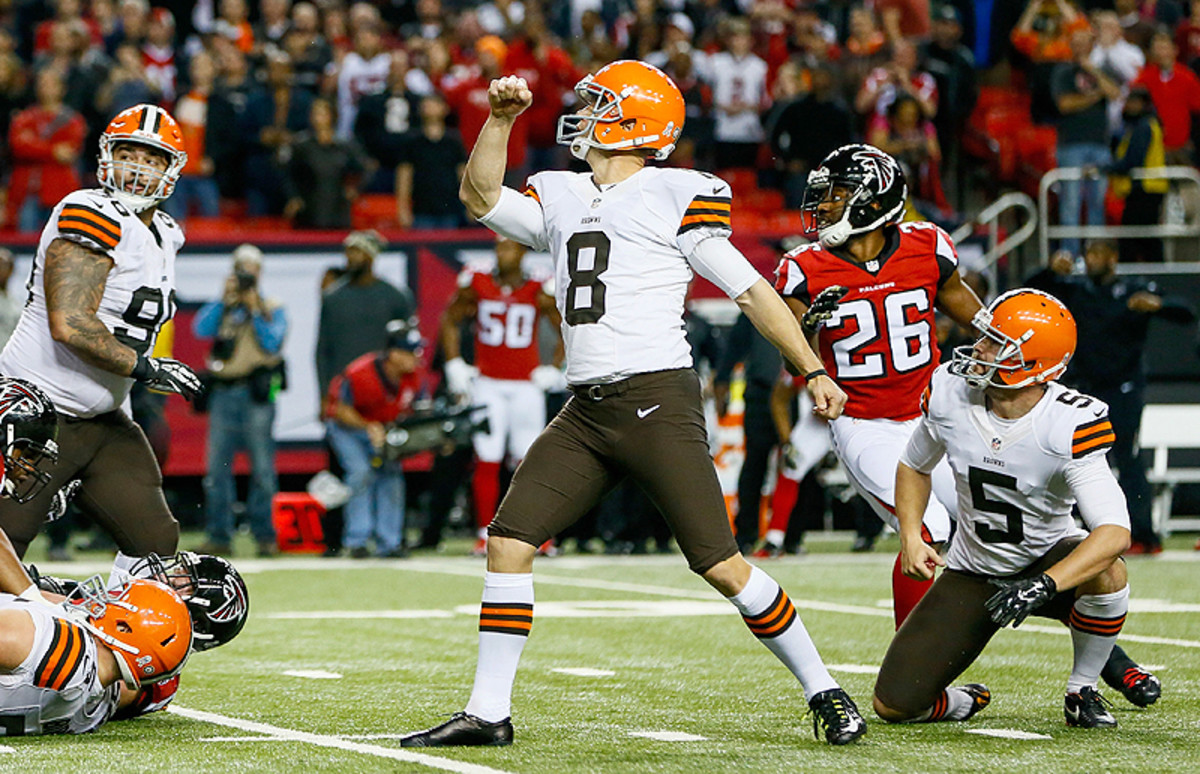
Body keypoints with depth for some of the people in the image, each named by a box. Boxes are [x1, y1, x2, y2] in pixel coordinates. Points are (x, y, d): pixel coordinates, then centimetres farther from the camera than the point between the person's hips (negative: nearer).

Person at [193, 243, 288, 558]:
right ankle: (218, 535, 3)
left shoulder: (272, 308, 11)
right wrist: (225, 299, -4)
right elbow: (201, 329, -1)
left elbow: (272, 342, -4)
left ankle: (264, 535, -1)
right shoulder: (222, 307, 17)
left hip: (257, 393, -3)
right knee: (217, 466, -1)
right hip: (223, 393, 3)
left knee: (262, 468, -5)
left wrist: (254, 308, -5)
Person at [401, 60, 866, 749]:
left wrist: (813, 371, 1)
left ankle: (823, 691, 4)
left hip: (659, 400, -6)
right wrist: (501, 119, -5)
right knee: (509, 542, -2)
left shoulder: (676, 199, -1)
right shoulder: (559, 199, 18)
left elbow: (752, 291, 2)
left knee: (722, 564, -9)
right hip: (587, 411, 6)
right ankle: (488, 713, 5)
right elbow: (481, 199, 6)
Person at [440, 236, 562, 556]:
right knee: (486, 461, -3)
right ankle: (485, 533, 3)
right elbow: (450, 320, 15)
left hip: (526, 386, -1)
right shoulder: (477, 284, 1)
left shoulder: (539, 292, -2)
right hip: (487, 385, 1)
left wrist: (554, 369, 5)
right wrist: (454, 365, 9)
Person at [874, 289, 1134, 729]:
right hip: (973, 573, 2)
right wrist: (910, 536, -9)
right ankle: (963, 702, 24)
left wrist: (1043, 586, -49)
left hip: (1047, 557, -2)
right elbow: (914, 467, 7)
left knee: (1106, 575, -38)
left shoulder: (1070, 425, -27)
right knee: (894, 705, -13)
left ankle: (1082, 691, -10)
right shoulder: (949, 394, -15)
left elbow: (1115, 532, -37)